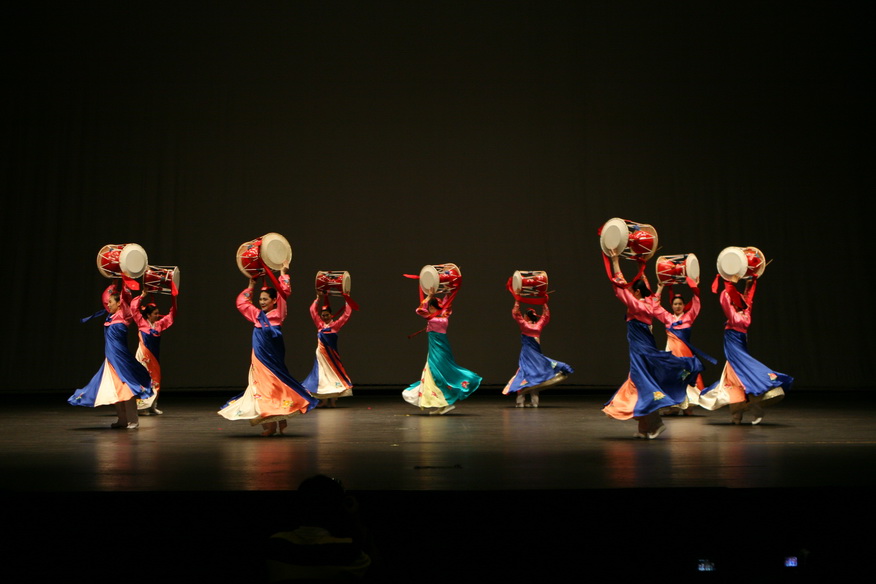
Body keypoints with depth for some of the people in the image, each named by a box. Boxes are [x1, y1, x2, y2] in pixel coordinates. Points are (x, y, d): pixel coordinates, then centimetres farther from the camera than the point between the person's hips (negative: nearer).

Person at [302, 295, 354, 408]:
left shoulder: (335, 324, 1)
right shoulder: (320, 324, 8)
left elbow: (347, 314, -2)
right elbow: (313, 311, 10)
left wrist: (347, 300, -4)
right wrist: (318, 299, 8)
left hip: (331, 352, -3)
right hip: (321, 352, 3)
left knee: (333, 373, 1)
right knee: (321, 374, 4)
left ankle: (333, 399, 4)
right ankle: (323, 400, 8)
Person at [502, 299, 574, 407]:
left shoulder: (524, 325, -6)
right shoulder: (539, 325, 5)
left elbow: (515, 313, -3)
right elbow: (546, 315, 20)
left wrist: (517, 301, 3)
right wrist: (545, 303, 25)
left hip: (526, 354, -4)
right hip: (536, 354, 4)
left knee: (523, 375, -4)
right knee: (534, 377, 9)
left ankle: (520, 402, -9)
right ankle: (534, 402, 7)